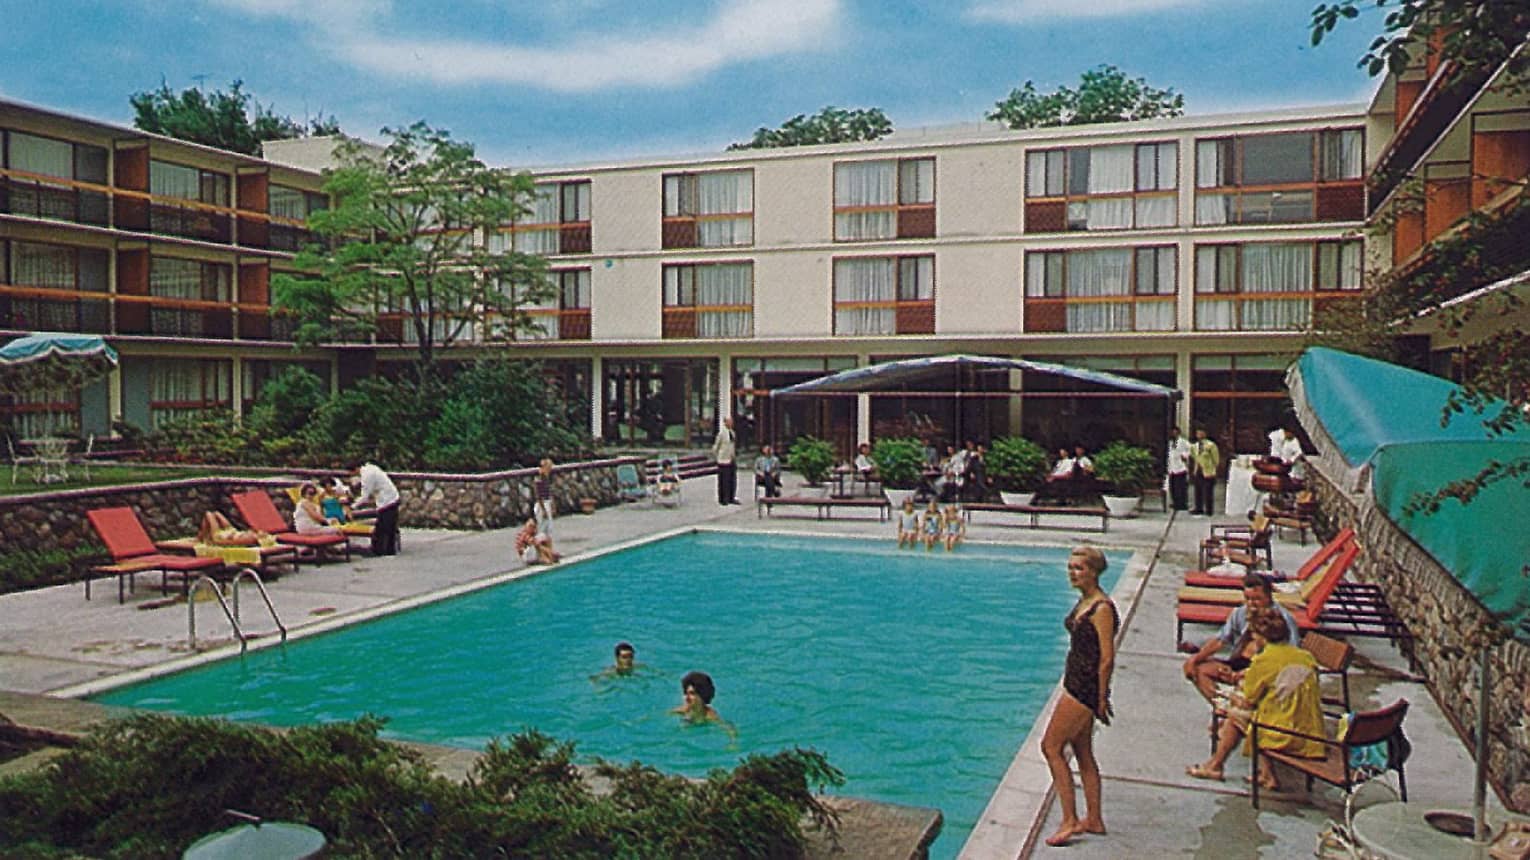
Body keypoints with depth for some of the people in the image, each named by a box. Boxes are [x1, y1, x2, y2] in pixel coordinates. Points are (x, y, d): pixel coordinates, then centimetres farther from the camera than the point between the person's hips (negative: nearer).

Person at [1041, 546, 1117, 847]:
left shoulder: (1102, 608, -19)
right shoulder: (1083, 602, 9)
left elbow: (1107, 659, -19)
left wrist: (1101, 699, -16)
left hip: (1086, 687, -10)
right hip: (1076, 684, 10)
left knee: (1051, 746, -5)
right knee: (1083, 753, 16)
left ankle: (1070, 820, 1)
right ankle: (1093, 819, 26)